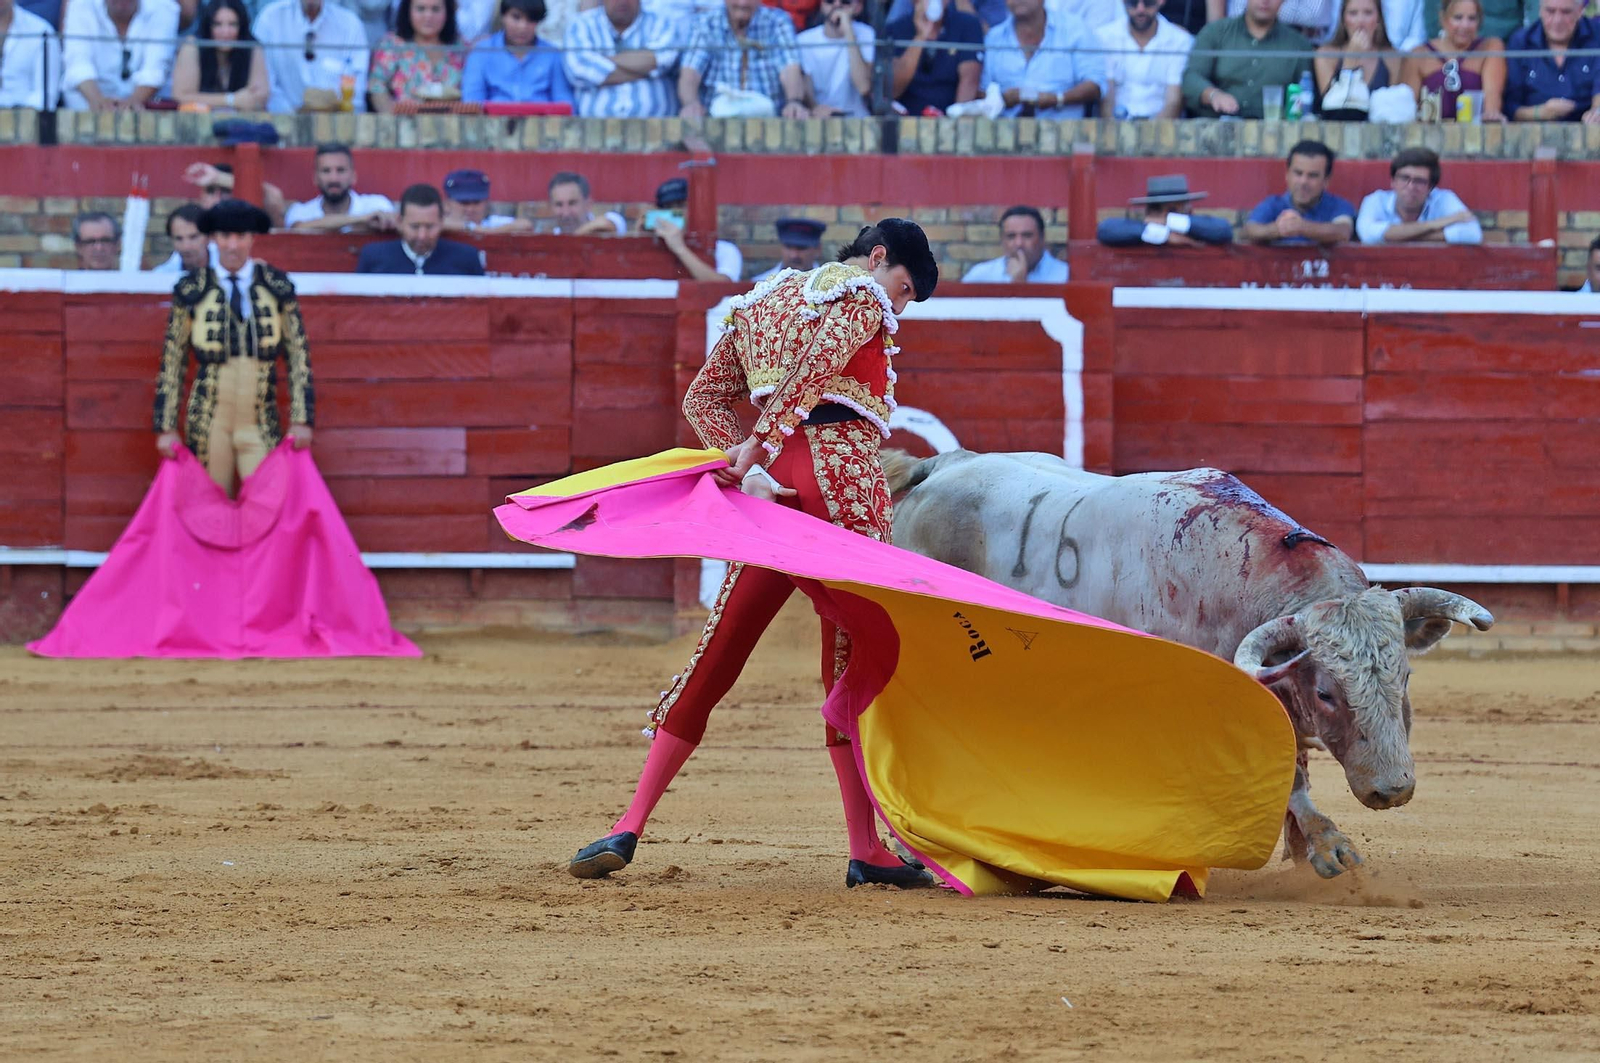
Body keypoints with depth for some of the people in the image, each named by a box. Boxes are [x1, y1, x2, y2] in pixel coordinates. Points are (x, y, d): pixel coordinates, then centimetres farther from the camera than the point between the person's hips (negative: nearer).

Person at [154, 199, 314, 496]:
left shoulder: (277, 287, 6)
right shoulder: (191, 291, 4)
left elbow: (298, 354, 8)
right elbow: (172, 362, 7)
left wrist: (301, 419, 1)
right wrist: (167, 427, 2)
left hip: (261, 423, 0)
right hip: (209, 422, 0)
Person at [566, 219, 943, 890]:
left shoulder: (764, 301, 25)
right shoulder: (865, 299, 2)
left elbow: (703, 397, 19)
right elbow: (815, 367, -16)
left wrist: (740, 455, 3)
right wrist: (760, 447, -17)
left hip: (773, 478, 6)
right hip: (843, 478, -6)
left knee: (720, 649, 7)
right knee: (852, 658, -2)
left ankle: (630, 828, 2)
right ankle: (866, 850, -3)